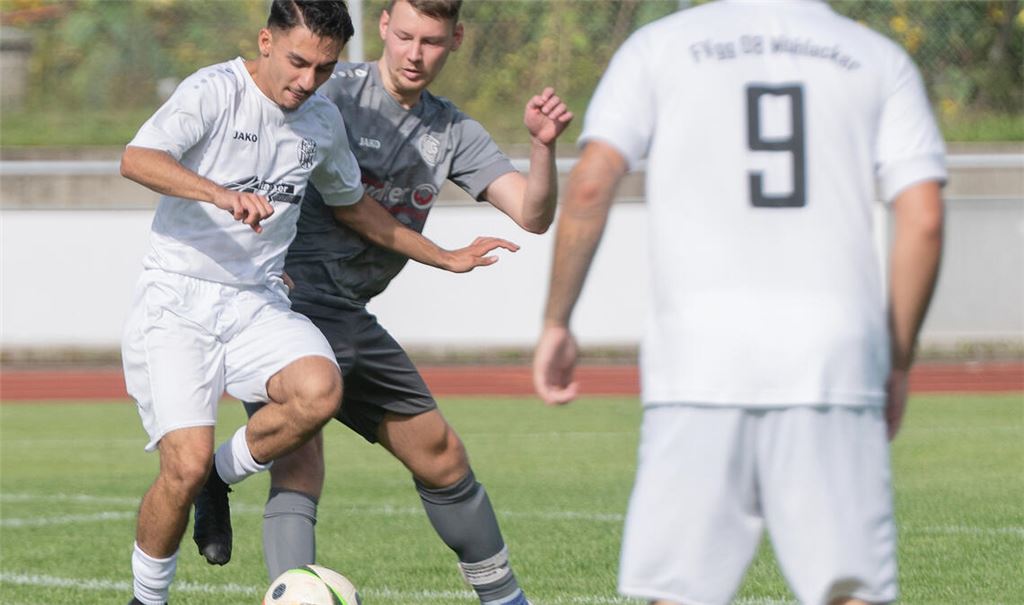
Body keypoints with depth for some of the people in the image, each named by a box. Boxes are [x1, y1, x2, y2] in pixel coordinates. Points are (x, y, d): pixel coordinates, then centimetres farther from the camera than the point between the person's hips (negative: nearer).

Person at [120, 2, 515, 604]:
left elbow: (356, 208, 27)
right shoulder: (215, 91, -10)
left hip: (258, 302, 5)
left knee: (320, 390, -27)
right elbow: (137, 159, -26)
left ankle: (222, 475, 1)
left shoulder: (323, 121, 9)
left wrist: (445, 258, 30)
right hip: (178, 302, -5)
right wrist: (223, 195, -41)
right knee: (186, 465, -19)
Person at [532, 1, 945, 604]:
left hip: (700, 350, 0)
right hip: (836, 352, 0)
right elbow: (924, 218, 3)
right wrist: (899, 364, 11)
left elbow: (591, 181, -1)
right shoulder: (879, 59, 13)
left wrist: (556, 323, 5)